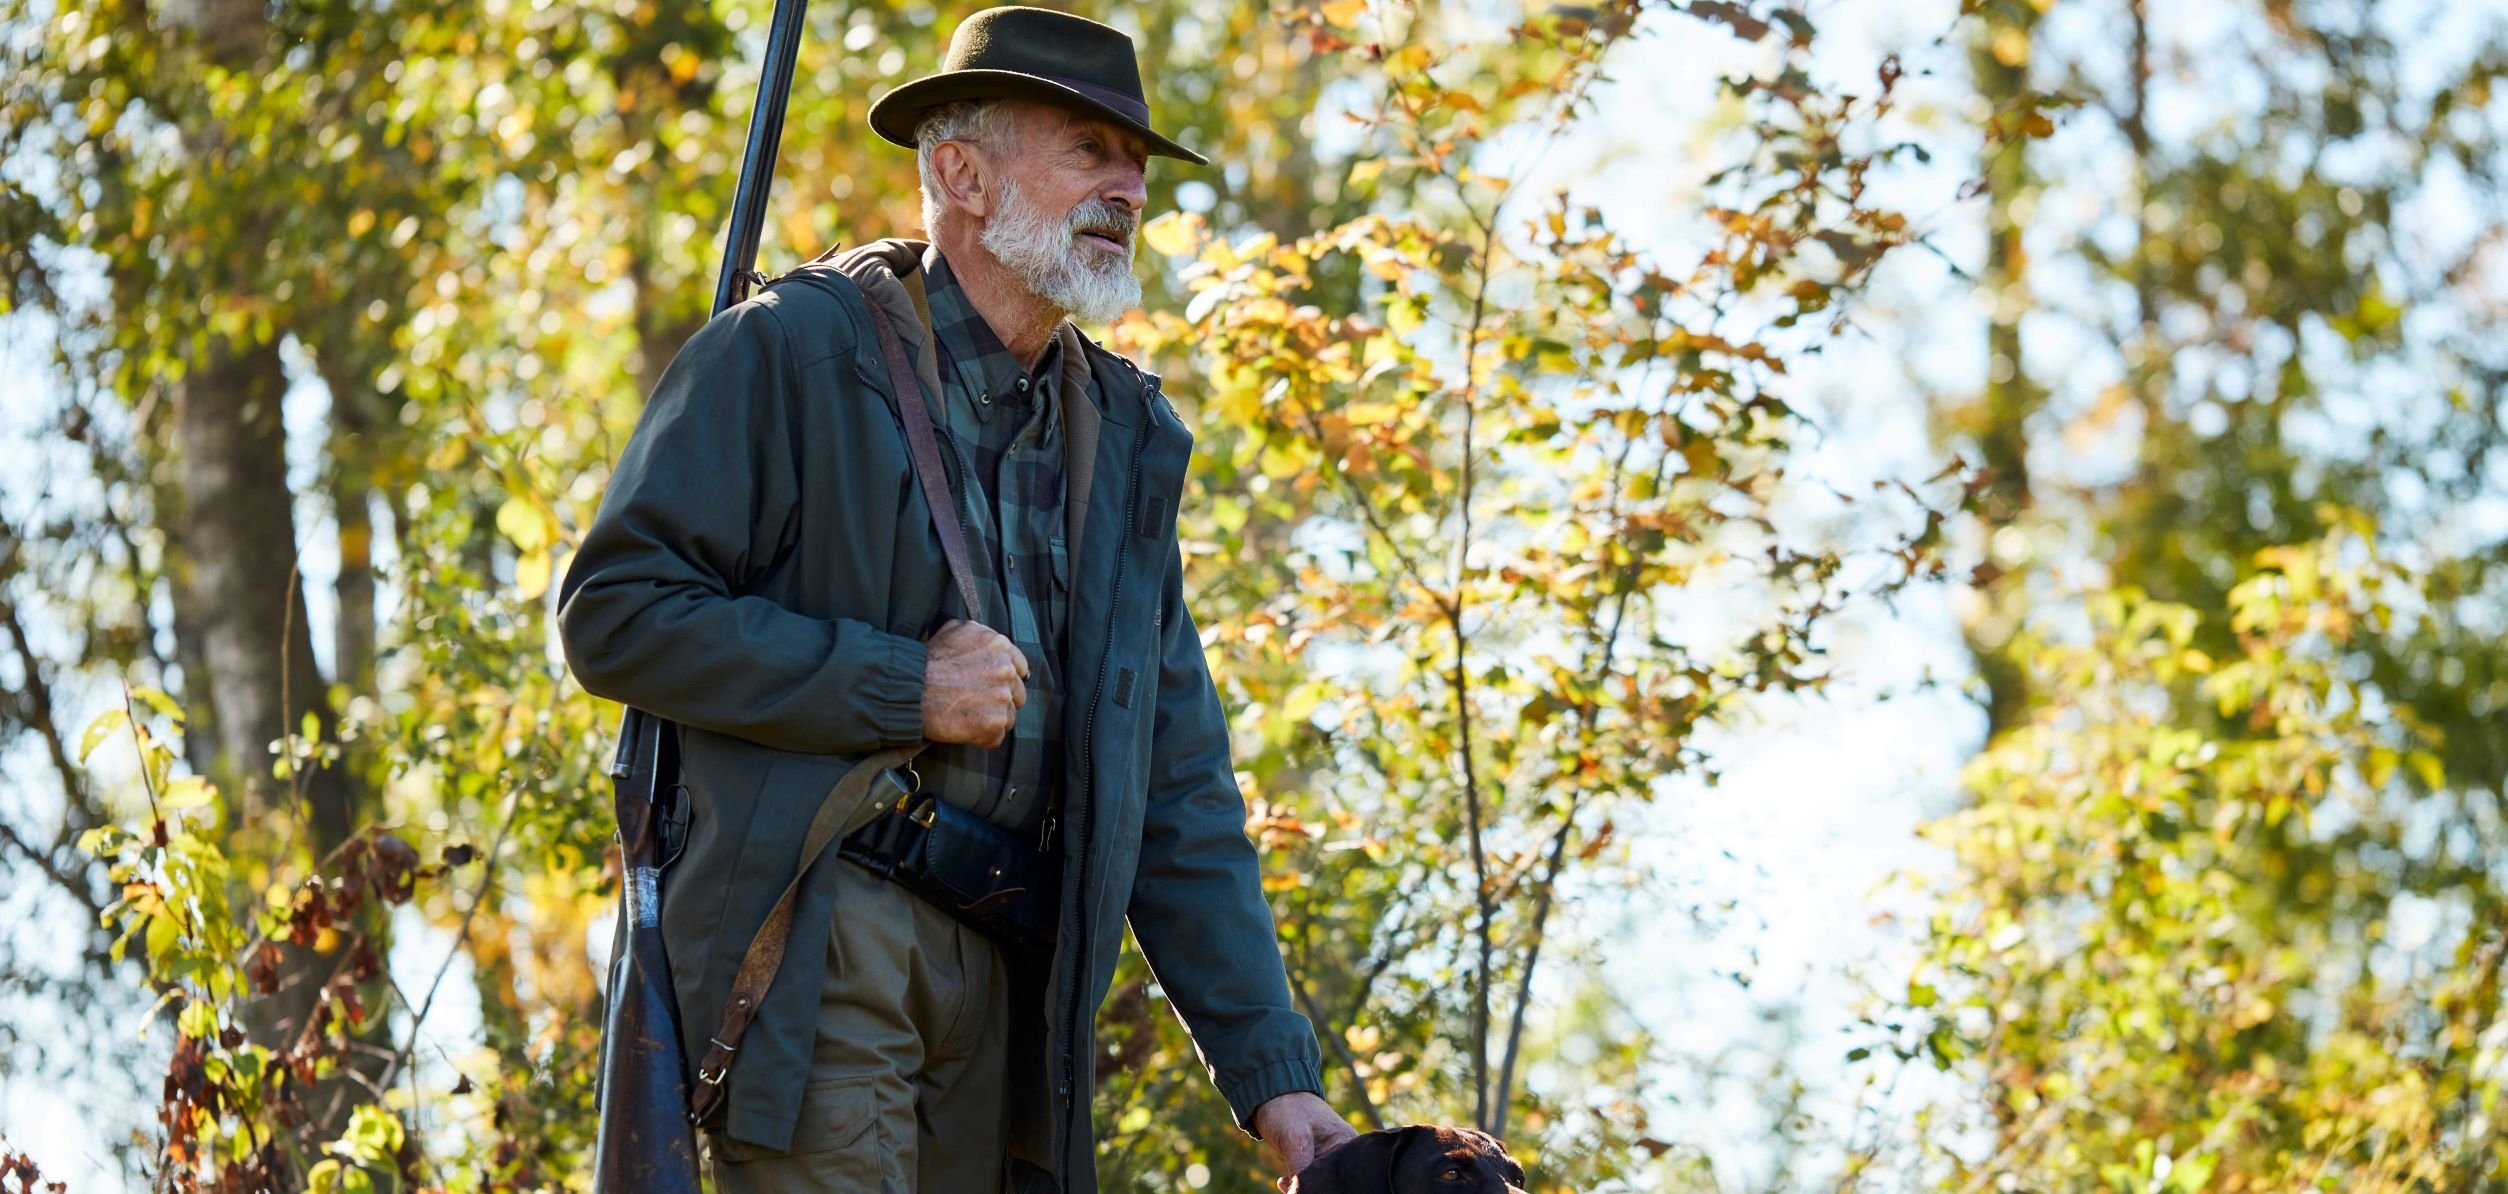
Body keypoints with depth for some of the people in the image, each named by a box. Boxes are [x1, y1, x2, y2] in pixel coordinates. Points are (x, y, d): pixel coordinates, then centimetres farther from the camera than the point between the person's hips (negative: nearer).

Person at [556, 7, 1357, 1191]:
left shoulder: (1124, 437, 18)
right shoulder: (794, 351, -1)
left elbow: (1180, 792, 17)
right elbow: (614, 611, -8)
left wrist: (1271, 1070, 8)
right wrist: (904, 687, -11)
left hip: (1005, 979, 7)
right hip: (814, 946, -6)